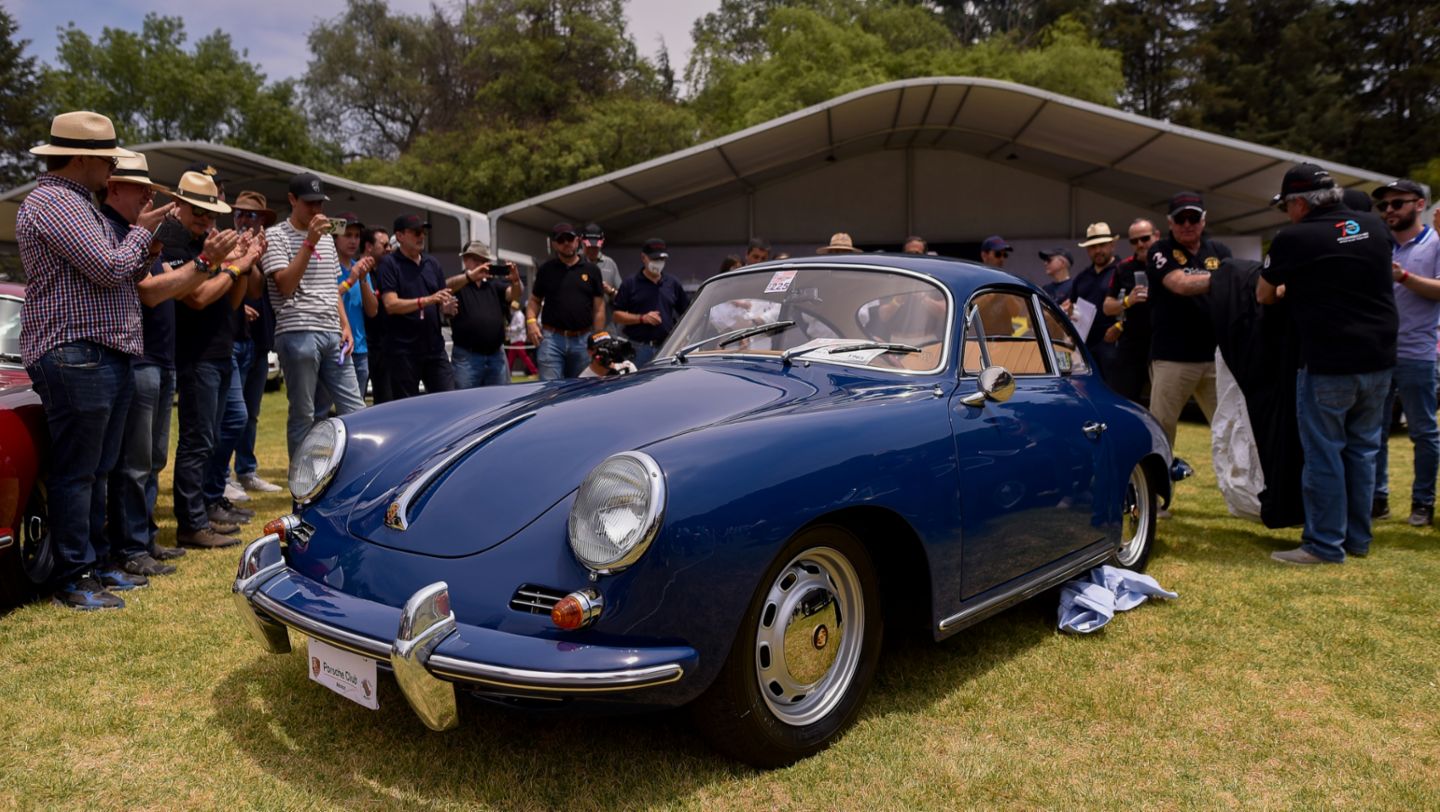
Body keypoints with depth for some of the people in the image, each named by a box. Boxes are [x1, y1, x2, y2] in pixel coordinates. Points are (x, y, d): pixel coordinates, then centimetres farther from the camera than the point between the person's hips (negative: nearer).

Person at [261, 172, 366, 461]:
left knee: (355, 409, 3)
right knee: (302, 415, -1)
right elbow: (286, 285, -13)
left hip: (332, 335, 6)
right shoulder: (275, 235, -1)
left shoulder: (326, 238, 19)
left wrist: (345, 326, 13)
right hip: (298, 335, -6)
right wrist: (310, 242, -17)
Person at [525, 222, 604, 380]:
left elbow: (599, 309, 5)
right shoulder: (546, 269, 7)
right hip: (552, 339, -1)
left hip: (583, 340, 1)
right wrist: (531, 321, -8)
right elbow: (534, 300, 12)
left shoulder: (591, 270, 7)